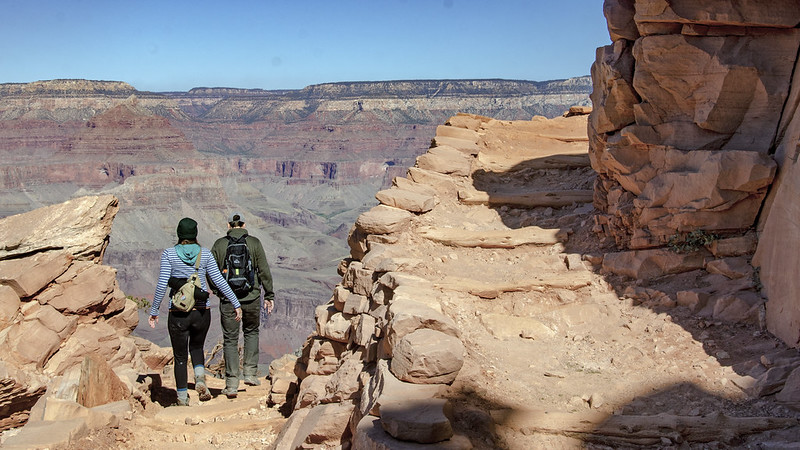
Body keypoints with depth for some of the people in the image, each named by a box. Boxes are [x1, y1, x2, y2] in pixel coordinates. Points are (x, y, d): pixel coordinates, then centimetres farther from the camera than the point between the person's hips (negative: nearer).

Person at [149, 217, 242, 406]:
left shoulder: (169, 254, -5)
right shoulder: (205, 253, -1)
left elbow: (162, 285, -8)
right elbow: (219, 281, -3)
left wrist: (154, 311, 1)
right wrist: (236, 304, 3)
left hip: (178, 314, -1)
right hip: (201, 311, 2)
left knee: (180, 357, 13)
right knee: (196, 347, 25)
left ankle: (182, 399, 13)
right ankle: (200, 378, -1)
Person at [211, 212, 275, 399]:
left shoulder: (219, 244, 1)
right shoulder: (254, 243, -1)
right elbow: (264, 271, -3)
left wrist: (217, 290, 21)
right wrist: (269, 295, 5)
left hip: (228, 299, 0)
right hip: (251, 297, 0)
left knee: (230, 340, 7)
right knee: (251, 332, 23)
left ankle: (232, 384, 5)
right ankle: (250, 373, 17)